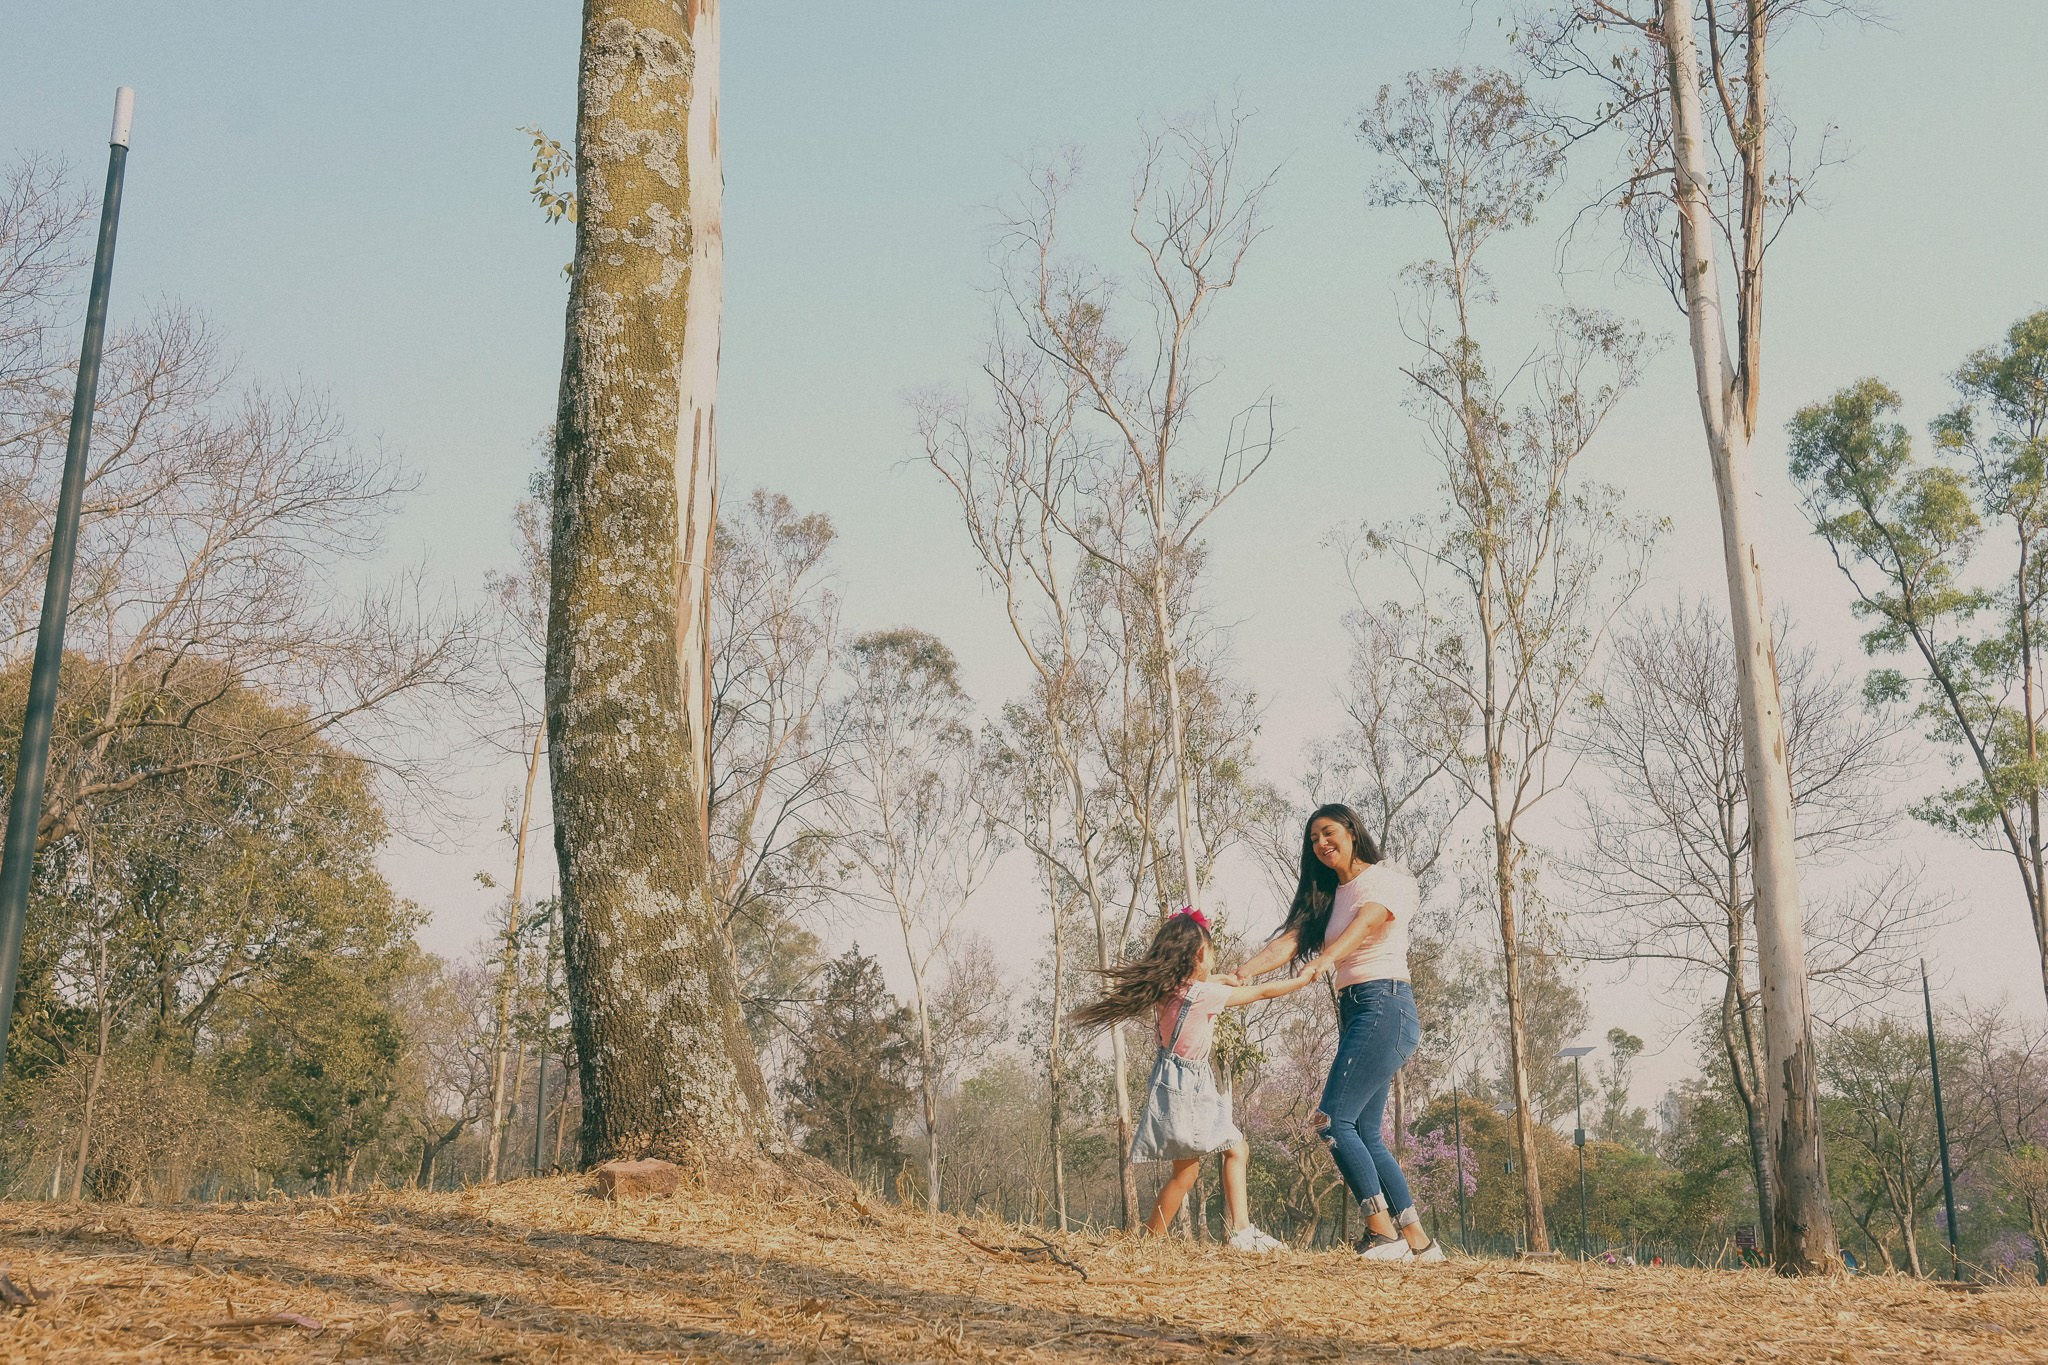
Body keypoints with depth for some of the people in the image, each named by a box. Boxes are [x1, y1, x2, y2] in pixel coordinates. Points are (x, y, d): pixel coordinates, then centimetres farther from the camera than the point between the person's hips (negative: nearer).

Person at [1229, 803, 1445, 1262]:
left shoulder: (1388, 878, -1)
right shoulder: (1327, 897, 21)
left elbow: (1367, 920, -21)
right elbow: (1291, 939, 5)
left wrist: (1326, 959, -41)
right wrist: (1242, 974, -14)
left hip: (1384, 1005, -8)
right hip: (1353, 1013, 8)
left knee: (1334, 1120, -15)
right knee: (1364, 1134, 5)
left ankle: (1383, 1231, -13)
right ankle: (1418, 1240, 10)